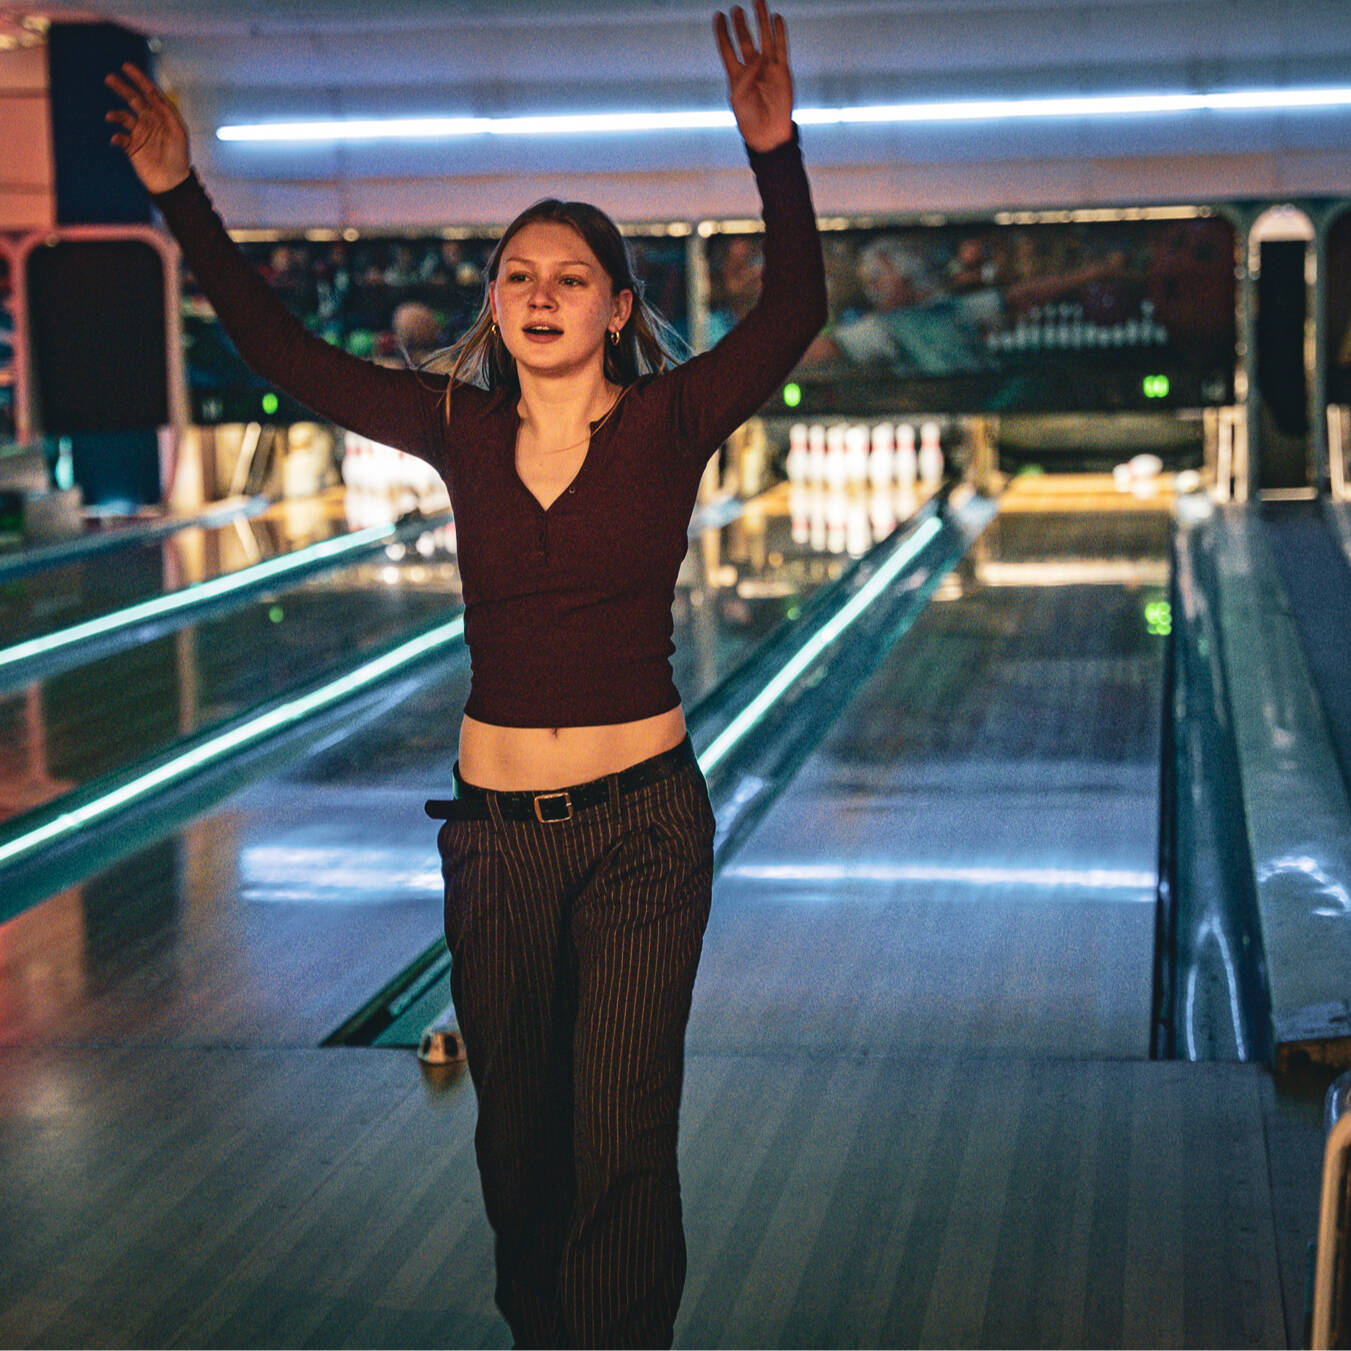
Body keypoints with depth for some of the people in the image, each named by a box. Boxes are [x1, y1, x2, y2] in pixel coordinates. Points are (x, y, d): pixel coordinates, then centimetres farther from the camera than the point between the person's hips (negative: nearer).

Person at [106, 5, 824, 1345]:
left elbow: (790, 316, -21)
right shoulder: (462, 428, 3)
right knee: (518, 1132, 15)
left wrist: (774, 154, -36)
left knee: (622, 1146, -5)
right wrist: (182, 200, 1)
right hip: (497, 831, 3)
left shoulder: (668, 421, -5)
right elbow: (284, 353, 7)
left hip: (641, 827, -3)